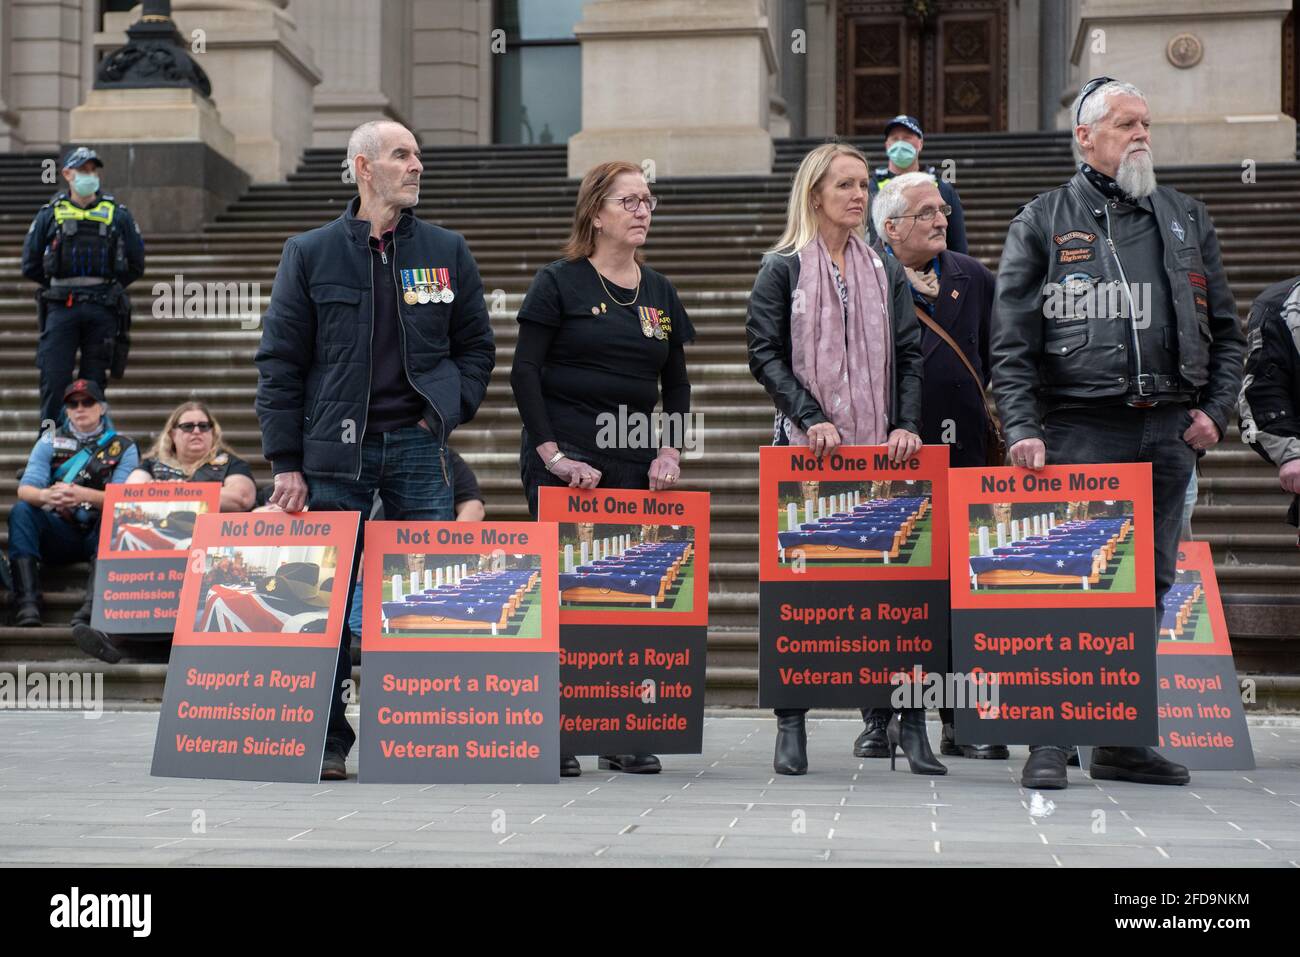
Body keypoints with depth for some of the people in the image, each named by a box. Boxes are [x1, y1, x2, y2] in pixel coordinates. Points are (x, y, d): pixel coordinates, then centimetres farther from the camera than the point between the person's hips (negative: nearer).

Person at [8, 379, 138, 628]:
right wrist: (45, 495, -30)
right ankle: (27, 606, -37)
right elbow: (24, 489, -4)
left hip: (100, 535, -2)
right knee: (21, 511, -24)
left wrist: (83, 495, -33)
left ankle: (91, 607, -49)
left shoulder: (123, 447, 4)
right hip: (58, 532, 2)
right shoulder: (50, 442, 10)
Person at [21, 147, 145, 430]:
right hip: (60, 309, 0)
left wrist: (107, 287, 8)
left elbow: (136, 265, 12)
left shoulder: (117, 215, 9)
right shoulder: (50, 214, 8)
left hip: (103, 310, 1)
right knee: (54, 381, -7)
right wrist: (61, 287, 8)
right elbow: (30, 265, 11)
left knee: (94, 383, 4)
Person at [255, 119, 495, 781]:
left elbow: (477, 346, 16)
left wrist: (451, 410, 1)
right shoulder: (311, 254, 3)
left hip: (419, 447, 1)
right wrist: (285, 462, -3)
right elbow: (279, 361, 2)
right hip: (337, 450, -1)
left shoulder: (446, 252, 9)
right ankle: (328, 739, 13)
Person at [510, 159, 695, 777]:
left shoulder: (660, 293, 13)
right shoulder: (559, 282, -1)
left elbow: (677, 384, 18)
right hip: (564, 460, -5)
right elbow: (525, 372, -6)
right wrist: (553, 455, -13)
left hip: (636, 465, 5)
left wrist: (670, 453, 4)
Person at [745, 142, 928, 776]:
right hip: (805, 445, -3)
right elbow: (764, 354, -3)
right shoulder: (783, 268, 3)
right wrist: (812, 418, -15)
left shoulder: (886, 271, 13)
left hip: (880, 446, 3)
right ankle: (791, 723, 8)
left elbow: (909, 354, 8)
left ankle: (909, 718, 4)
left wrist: (906, 425, -6)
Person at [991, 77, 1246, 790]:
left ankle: (1124, 739, 15)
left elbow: (1225, 329, 19)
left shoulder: (1186, 218, 17)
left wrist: (1215, 410, 5)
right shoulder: (1043, 223, 6)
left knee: (1150, 584, 6)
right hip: (1081, 430, -4)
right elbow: (1011, 340, -1)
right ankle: (1049, 738, 0)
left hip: (1169, 433, 4)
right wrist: (1023, 429, -11)